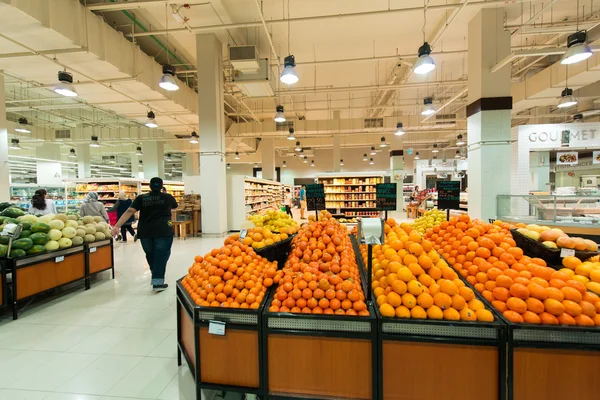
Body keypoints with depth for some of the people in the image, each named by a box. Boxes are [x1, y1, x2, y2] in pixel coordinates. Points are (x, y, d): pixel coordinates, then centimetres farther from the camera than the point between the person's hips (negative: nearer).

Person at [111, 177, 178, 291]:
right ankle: (157, 282, -4)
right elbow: (175, 206, 25)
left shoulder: (141, 198, 5)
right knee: (161, 255, 1)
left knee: (150, 254, 19)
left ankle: (155, 276, 37)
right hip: (163, 230, -3)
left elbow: (129, 211, -5)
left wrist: (117, 226, -8)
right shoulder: (168, 197, 5)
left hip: (145, 231, 3)